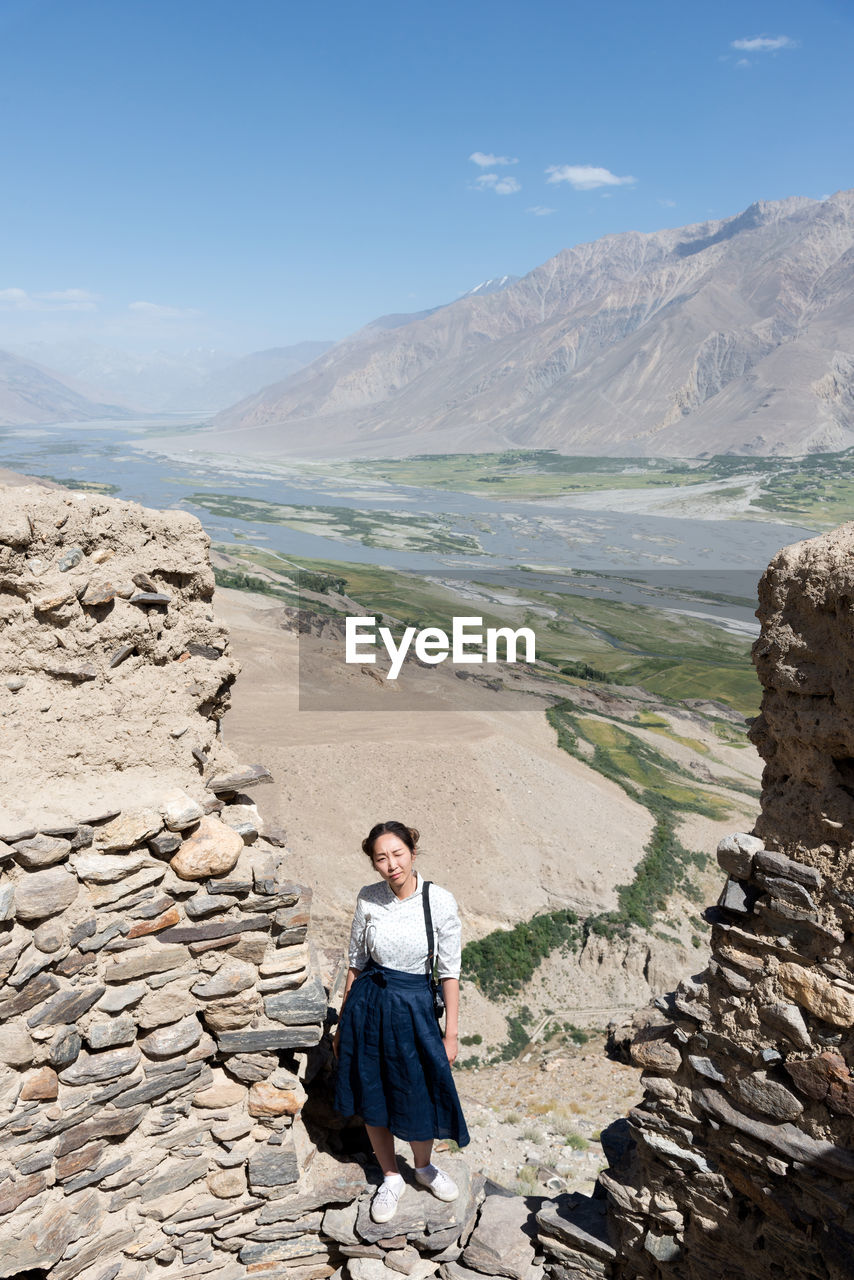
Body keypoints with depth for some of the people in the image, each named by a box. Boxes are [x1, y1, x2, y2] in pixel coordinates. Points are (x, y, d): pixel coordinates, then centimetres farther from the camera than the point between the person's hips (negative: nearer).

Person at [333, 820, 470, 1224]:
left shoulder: (439, 901, -15)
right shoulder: (368, 899, -8)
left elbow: (450, 972, -7)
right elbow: (356, 962, 3)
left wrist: (450, 1033, -5)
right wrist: (343, 1023, 8)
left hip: (414, 1009, -2)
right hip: (368, 1007, 2)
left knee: (417, 1096, 11)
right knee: (372, 1099, 14)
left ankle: (424, 1167, 43)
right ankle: (391, 1178, 38)